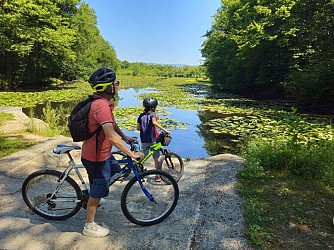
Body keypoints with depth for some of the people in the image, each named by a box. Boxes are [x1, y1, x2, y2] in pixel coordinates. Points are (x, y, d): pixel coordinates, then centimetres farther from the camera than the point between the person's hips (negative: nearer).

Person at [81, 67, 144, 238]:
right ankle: (90, 227, 25)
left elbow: (112, 124, 18)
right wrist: (132, 154, -30)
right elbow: (111, 136, -36)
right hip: (96, 157, -10)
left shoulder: (103, 102, 4)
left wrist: (125, 137, 14)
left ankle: (93, 199, 49)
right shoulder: (102, 106, -30)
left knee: (115, 170, 28)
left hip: (102, 152, 10)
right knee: (98, 190, 5)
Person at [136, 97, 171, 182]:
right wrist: (164, 130, -32)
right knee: (156, 158, 7)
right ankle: (158, 176, 12)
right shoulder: (152, 114, -8)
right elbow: (154, 122, -29)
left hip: (144, 140, 4)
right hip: (153, 140, -4)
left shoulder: (141, 116, 7)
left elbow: (138, 128, 7)